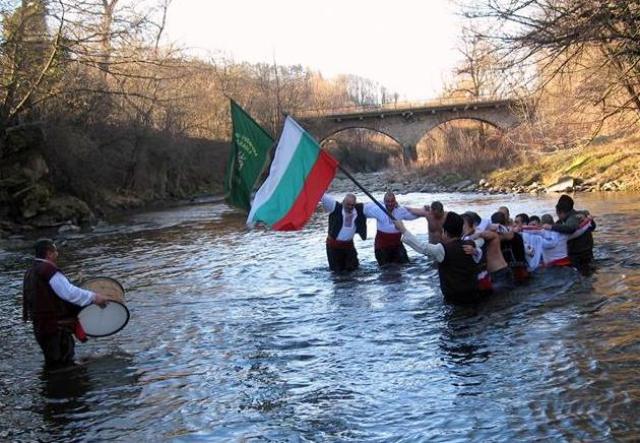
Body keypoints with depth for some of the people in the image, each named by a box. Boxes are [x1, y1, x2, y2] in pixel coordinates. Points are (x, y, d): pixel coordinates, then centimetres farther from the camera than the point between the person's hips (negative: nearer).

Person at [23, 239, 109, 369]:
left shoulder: (30, 273, 16)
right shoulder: (49, 270, -16)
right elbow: (69, 292, -26)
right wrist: (93, 297, -21)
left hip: (40, 327, 10)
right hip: (57, 328, -10)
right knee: (63, 365, -4)